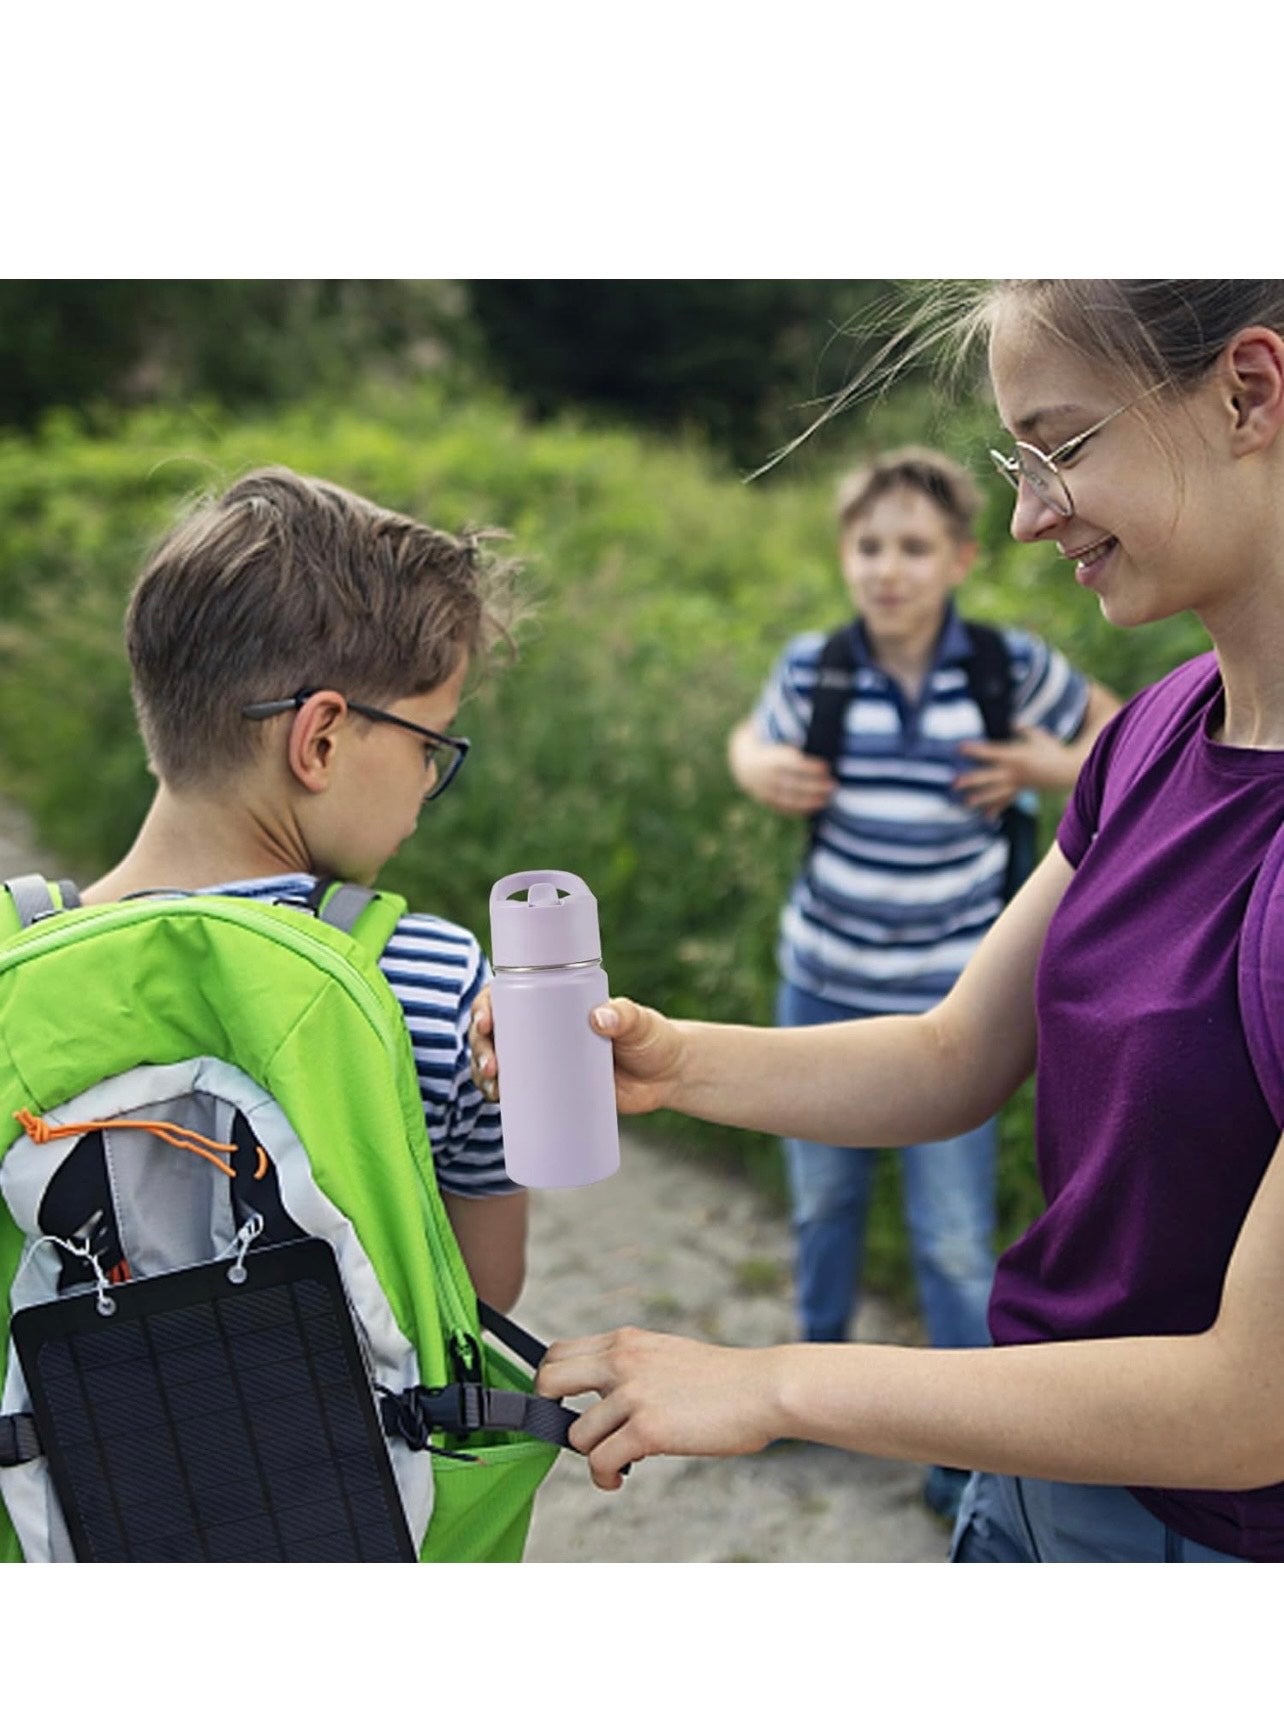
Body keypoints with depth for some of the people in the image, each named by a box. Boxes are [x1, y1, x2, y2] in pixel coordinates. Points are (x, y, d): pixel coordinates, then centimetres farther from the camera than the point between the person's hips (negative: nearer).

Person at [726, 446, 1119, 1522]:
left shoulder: (1010, 668, -12)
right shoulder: (813, 671, -8)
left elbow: (1113, 730, 6)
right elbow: (755, 743, 11)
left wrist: (1051, 767, -14)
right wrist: (761, 772, -12)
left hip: (949, 1000, -2)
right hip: (824, 983, 3)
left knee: (955, 1239, 3)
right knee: (824, 1194, 21)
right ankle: (822, 1355, 48)